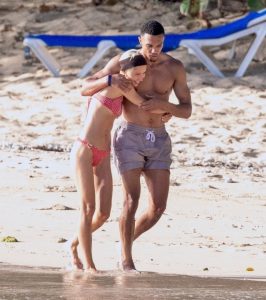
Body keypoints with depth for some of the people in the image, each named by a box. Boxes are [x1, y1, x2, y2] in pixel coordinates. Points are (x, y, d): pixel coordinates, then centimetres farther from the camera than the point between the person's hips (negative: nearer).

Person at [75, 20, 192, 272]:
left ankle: (128, 241, 25)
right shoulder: (123, 61, -6)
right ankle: (127, 261, 4)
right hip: (130, 138, -3)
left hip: (158, 142, 3)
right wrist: (109, 80, -27)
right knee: (132, 201, -11)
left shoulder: (175, 68, 1)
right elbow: (86, 89, -5)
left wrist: (164, 105, -20)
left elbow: (187, 111, 2)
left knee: (158, 207, -3)